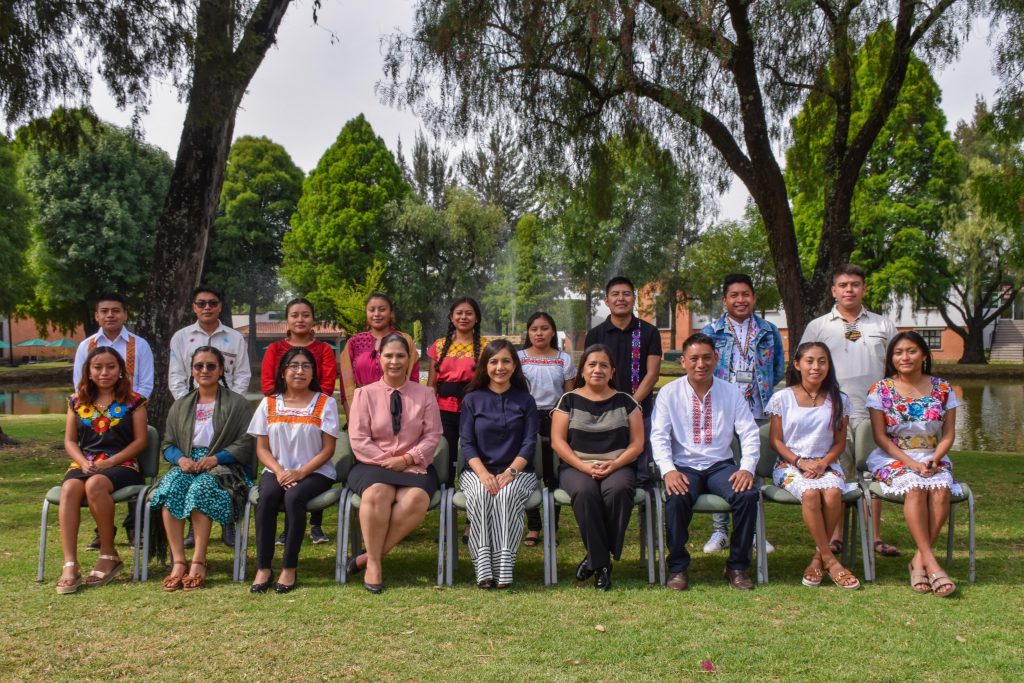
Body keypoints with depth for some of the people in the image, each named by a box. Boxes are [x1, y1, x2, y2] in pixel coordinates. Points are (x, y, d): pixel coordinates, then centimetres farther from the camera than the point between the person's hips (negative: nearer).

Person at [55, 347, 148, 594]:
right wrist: (83, 462, -6)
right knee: (70, 488, -32)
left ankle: (109, 555, -21)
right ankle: (70, 565, -37)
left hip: (121, 465, -3)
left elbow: (140, 440, 1)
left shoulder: (133, 401, 6)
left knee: (95, 485, -37)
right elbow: (70, 441, 15)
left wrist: (110, 462, -11)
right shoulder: (77, 401, 16)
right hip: (83, 464, 3)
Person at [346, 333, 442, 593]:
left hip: (414, 466, 1)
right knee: (377, 494, -36)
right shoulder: (364, 393, 7)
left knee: (417, 499, -33)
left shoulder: (425, 394, 10)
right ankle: (374, 562, -24)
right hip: (373, 465, -1)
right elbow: (358, 440, -1)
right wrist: (387, 461, -12)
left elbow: (432, 437, 3)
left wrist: (406, 459, -12)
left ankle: (369, 555, -23)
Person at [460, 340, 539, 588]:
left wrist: (510, 472, -17)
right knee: (480, 494, -33)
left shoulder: (525, 400, 10)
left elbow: (529, 442, 1)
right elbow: (467, 443, 2)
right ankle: (483, 569, -35)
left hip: (518, 471, 0)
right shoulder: (472, 399, 10)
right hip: (478, 470, 1)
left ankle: (504, 569, -36)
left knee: (507, 495, -34)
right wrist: (483, 474, -16)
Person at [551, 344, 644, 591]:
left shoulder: (625, 401, 10)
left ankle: (596, 558, -16)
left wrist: (614, 464, -13)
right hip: (577, 467, 0)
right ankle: (601, 563, -21)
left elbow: (637, 443, 5)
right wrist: (584, 467, -14)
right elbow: (557, 441, 0)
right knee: (585, 492, -35)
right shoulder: (568, 400, 8)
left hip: (617, 466, 1)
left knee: (618, 490, -34)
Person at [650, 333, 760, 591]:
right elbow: (659, 436, -3)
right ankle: (678, 567, -12)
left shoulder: (731, 392, 6)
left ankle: (737, 565, -8)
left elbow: (750, 434, 3)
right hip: (684, 466, -2)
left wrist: (747, 468, -14)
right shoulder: (669, 393, 2)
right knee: (677, 499, -34)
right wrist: (668, 470, -19)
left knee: (748, 495, -27)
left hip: (721, 465, 2)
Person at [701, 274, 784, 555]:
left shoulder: (769, 332, 10)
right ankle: (719, 531, 10)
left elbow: (779, 371, 15)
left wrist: (761, 391, 6)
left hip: (757, 413, 1)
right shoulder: (710, 332, 6)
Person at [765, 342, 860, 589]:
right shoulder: (782, 398, 2)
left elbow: (839, 442, 9)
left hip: (826, 464, 2)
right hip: (790, 464, -2)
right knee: (810, 494, -34)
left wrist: (823, 463, -10)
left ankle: (818, 558, -15)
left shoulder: (838, 400, 8)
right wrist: (800, 462, -12)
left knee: (833, 493, -32)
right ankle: (830, 560, -21)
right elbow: (775, 440, 2)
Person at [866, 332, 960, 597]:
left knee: (941, 490, -31)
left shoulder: (942, 389, 7)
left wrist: (934, 460, -13)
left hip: (932, 458, 2)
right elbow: (880, 437, -3)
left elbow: (948, 435, 7)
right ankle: (931, 563, -32)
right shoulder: (881, 389, 1)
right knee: (914, 488, -33)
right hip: (892, 458, -2)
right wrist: (911, 463, -15)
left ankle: (919, 560, -22)